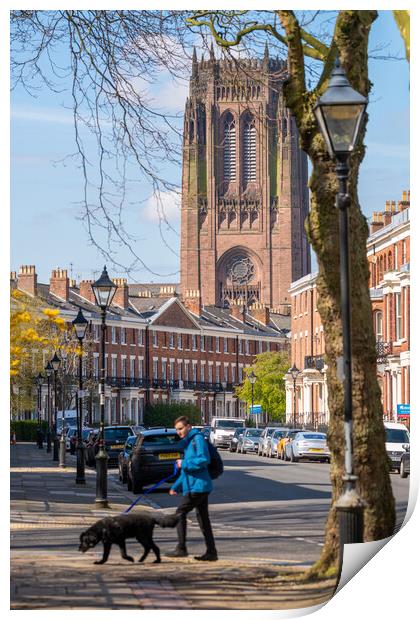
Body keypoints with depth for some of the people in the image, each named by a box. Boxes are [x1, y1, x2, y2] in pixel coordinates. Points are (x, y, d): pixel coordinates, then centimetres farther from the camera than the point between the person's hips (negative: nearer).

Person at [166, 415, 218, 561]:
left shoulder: (198, 438, -8)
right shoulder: (187, 443, 21)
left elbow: (204, 459, -21)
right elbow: (186, 470, 26)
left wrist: (184, 464, -13)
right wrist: (175, 486, 20)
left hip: (198, 485, -10)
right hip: (199, 486, 10)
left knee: (180, 513, -7)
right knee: (203, 518, 9)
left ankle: (181, 548, -6)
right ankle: (211, 552, 9)